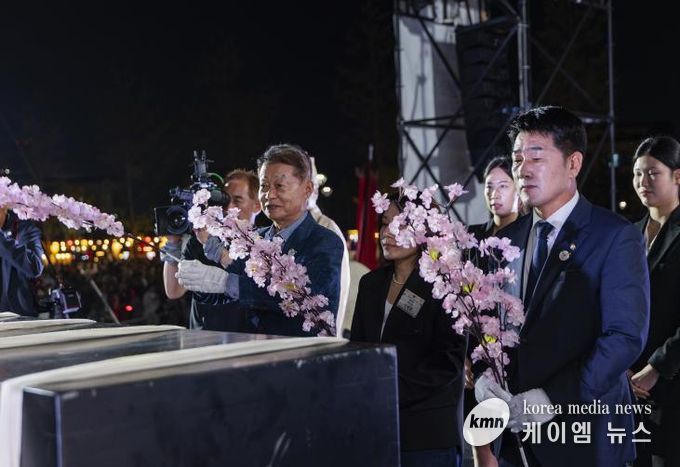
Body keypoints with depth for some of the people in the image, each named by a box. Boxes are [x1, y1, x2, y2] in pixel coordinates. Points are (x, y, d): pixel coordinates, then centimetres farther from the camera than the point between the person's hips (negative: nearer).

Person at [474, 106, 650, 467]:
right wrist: (483, 376, -9)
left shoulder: (616, 237, -8)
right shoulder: (506, 240, 9)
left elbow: (625, 336, -15)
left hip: (584, 432, -4)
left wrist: (554, 398, -20)